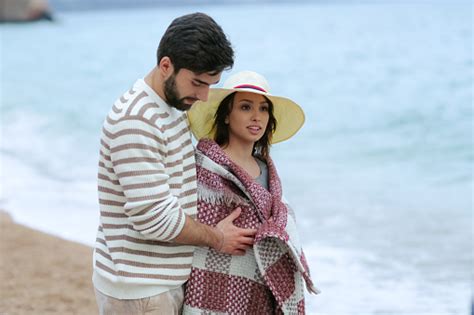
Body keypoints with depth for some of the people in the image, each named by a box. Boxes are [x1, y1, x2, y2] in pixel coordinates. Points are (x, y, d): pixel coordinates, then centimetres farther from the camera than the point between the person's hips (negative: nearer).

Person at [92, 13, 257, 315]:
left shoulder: (171, 109, 11)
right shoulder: (135, 122, -21)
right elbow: (155, 218, -23)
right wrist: (217, 238, -9)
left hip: (167, 282, 9)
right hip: (137, 290, -9)